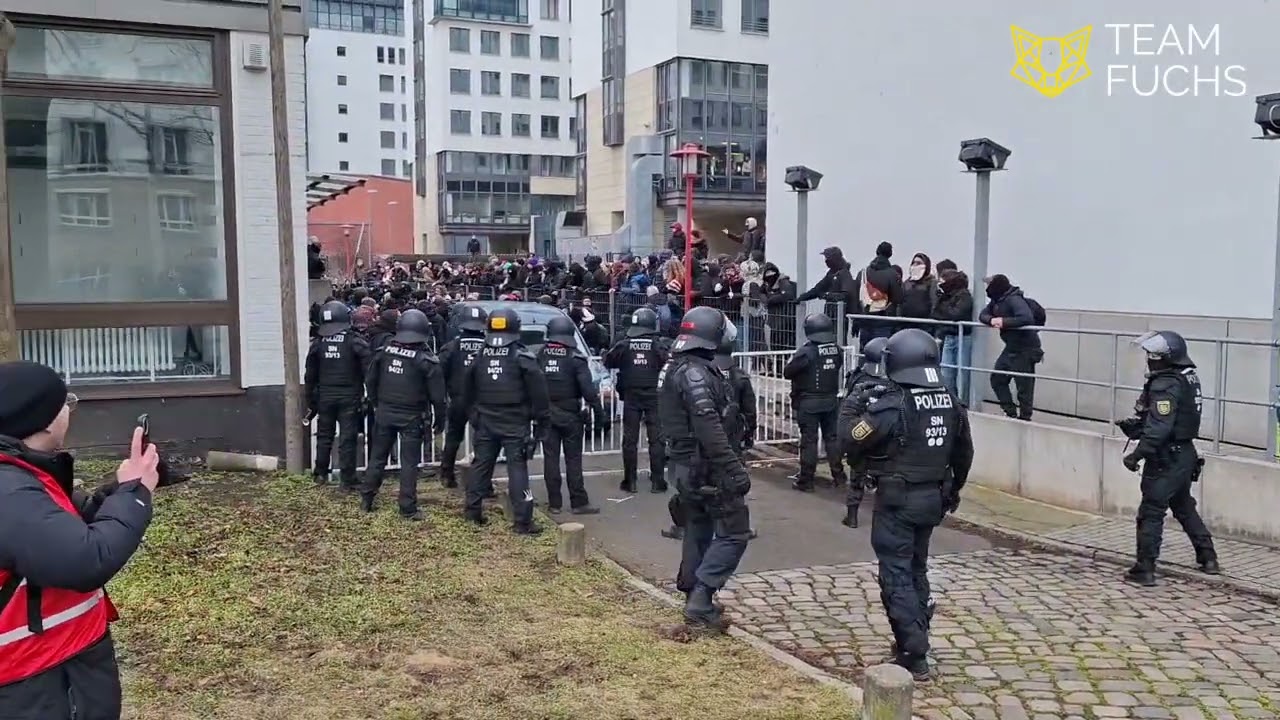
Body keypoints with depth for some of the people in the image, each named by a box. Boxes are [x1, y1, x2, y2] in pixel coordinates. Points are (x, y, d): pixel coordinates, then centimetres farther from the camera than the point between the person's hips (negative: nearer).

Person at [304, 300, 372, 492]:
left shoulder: (318, 343, 2)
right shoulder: (355, 340, -9)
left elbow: (310, 375, 6)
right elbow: (368, 368, -12)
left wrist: (310, 401, 13)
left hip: (325, 397, 3)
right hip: (349, 397, -3)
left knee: (324, 436, 17)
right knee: (348, 438, 0)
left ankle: (321, 474, 27)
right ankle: (347, 480, 3)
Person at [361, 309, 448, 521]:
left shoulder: (384, 351, -2)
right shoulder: (426, 361, -13)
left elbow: (370, 382, 8)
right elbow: (437, 396, -10)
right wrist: (439, 421, 2)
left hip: (384, 413, 4)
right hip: (412, 417, -3)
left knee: (378, 457, 16)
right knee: (409, 462, 3)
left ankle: (366, 499, 24)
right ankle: (408, 508, 4)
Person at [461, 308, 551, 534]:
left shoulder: (479, 356, 4)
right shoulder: (522, 357, -11)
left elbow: (468, 390, 15)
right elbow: (538, 392, -11)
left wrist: (473, 414, 26)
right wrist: (541, 421, -3)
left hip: (485, 422, 5)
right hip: (514, 423, -4)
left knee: (481, 464, 17)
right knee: (517, 469, -3)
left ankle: (473, 511, 26)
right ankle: (522, 521, -4)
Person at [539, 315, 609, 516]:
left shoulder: (540, 356, -1)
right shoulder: (575, 358, -11)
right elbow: (589, 390, -14)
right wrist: (600, 415, -10)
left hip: (546, 415, 2)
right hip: (570, 416, -2)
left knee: (550, 458, 6)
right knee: (573, 459, 4)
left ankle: (554, 503, 9)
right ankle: (578, 503, 6)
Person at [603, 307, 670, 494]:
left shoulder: (624, 345, -4)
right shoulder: (660, 345, -9)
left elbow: (608, 361, 4)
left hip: (631, 397, 1)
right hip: (654, 396, -1)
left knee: (630, 439, 8)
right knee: (656, 439, 6)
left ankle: (630, 481, 10)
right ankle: (657, 481, 7)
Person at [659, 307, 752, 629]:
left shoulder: (674, 368, 11)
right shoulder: (696, 372, -20)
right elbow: (710, 428, -29)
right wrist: (734, 469, -29)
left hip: (686, 466, 10)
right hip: (707, 468, -10)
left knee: (698, 531, 18)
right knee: (734, 533, -3)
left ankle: (695, 599, 27)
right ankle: (701, 598, -6)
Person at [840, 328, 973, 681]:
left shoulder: (892, 405, -20)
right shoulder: (950, 402, 2)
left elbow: (851, 443, -14)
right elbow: (964, 453, 13)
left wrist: (859, 408, 1)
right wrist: (953, 489, 28)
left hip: (897, 500, -7)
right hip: (933, 498, 7)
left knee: (896, 575, 0)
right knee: (916, 569, 21)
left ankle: (914, 657, -1)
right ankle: (914, 641, 32)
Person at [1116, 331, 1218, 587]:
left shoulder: (1166, 386, -22)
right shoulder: (1188, 378, 7)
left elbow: (1158, 428, -27)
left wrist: (1137, 455, -24)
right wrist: (1133, 425, 9)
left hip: (1166, 458, -9)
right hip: (1184, 453, 9)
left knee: (1151, 512, -2)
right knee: (1184, 507, 24)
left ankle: (1145, 569, 2)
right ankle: (1208, 558, 32)